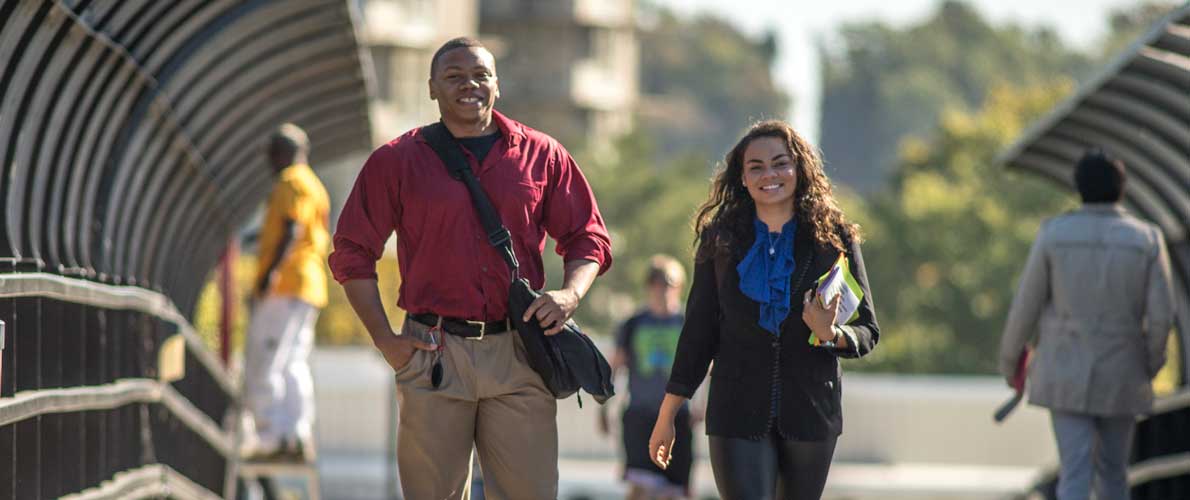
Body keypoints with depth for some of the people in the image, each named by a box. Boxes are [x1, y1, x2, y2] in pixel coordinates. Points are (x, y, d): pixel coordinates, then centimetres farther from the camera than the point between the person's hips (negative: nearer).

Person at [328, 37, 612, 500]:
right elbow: (352, 252, 10)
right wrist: (384, 339, 0)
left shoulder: (541, 156, 10)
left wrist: (570, 294, -5)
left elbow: (587, 238, 16)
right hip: (433, 356, -1)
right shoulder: (396, 161, 7)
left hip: (519, 356, 1)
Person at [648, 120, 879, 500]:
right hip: (737, 413, -1)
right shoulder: (721, 240, 5)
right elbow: (698, 332, 10)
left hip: (810, 414, 1)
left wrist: (830, 334, -19)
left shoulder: (833, 239, 2)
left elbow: (867, 332, 4)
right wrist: (666, 416, 9)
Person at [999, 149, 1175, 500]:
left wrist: (1010, 362, 12)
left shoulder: (1053, 233, -7)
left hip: (1066, 372, -1)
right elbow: (1161, 315, -9)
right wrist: (1149, 369, 8)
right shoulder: (1148, 239, -7)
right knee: (1112, 470, 20)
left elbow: (1026, 306, -3)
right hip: (1119, 377, 1)